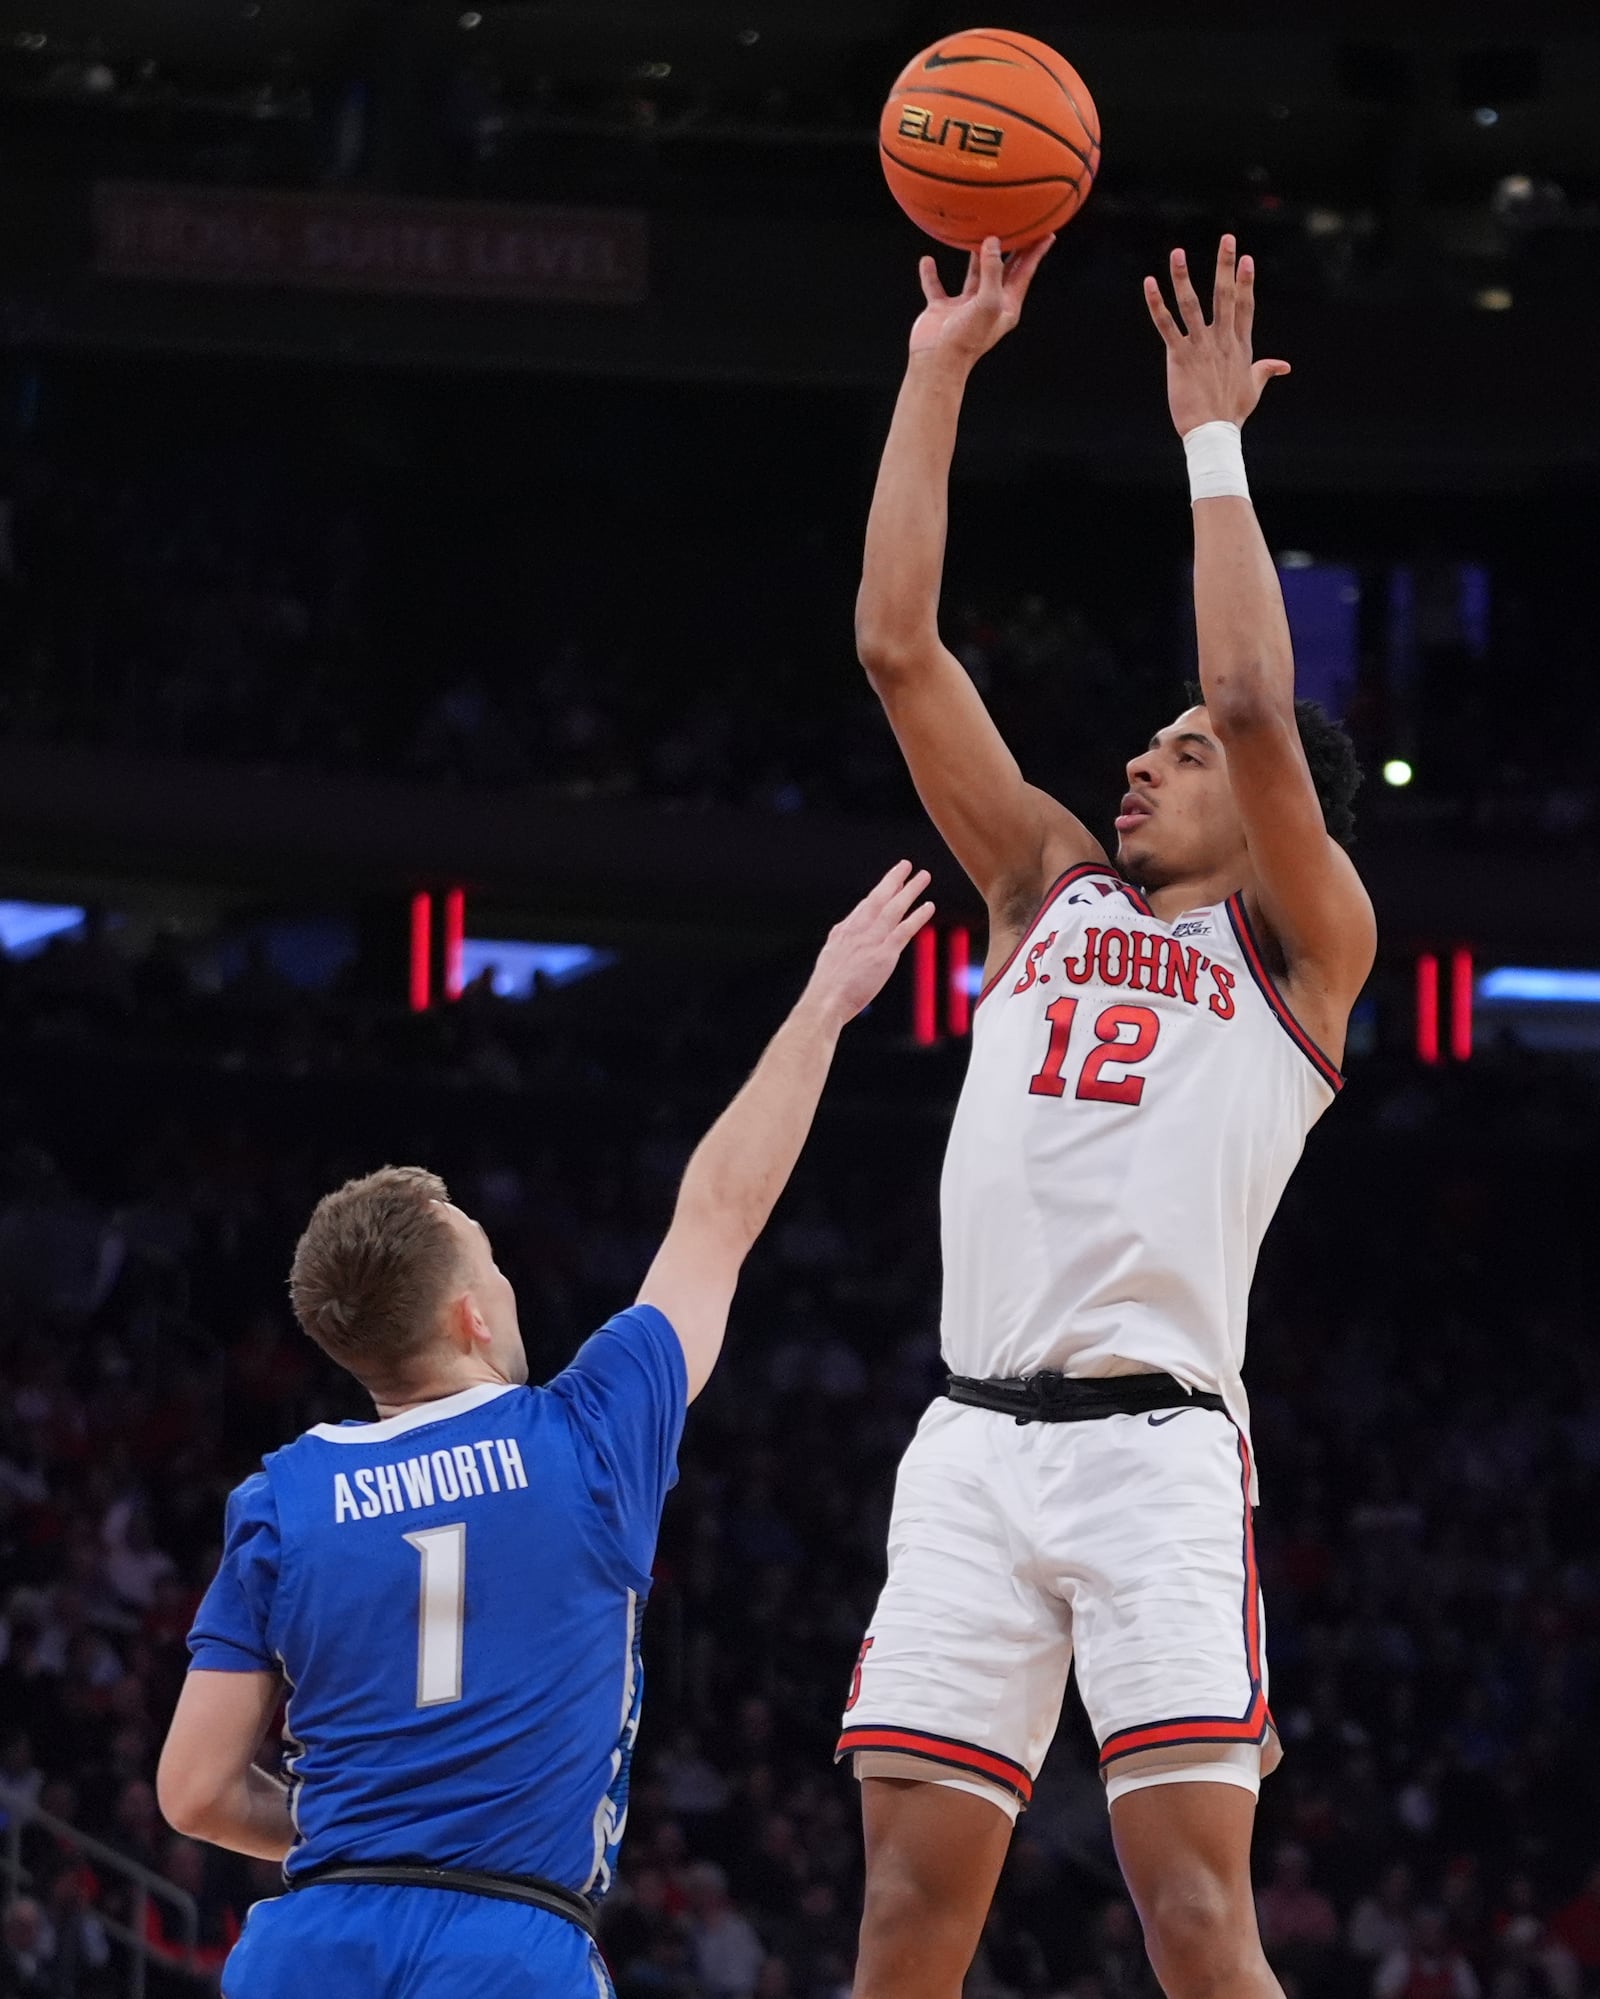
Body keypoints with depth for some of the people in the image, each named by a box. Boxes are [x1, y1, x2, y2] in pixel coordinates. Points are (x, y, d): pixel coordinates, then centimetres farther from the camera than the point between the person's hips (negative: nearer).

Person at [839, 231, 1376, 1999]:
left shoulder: (1306, 948, 7)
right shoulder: (1052, 891, 22)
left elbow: (1258, 706, -10)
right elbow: (897, 648, 16)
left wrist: (1212, 441, -3)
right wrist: (937, 374, 12)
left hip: (1157, 1449, -5)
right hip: (974, 1444, 5)